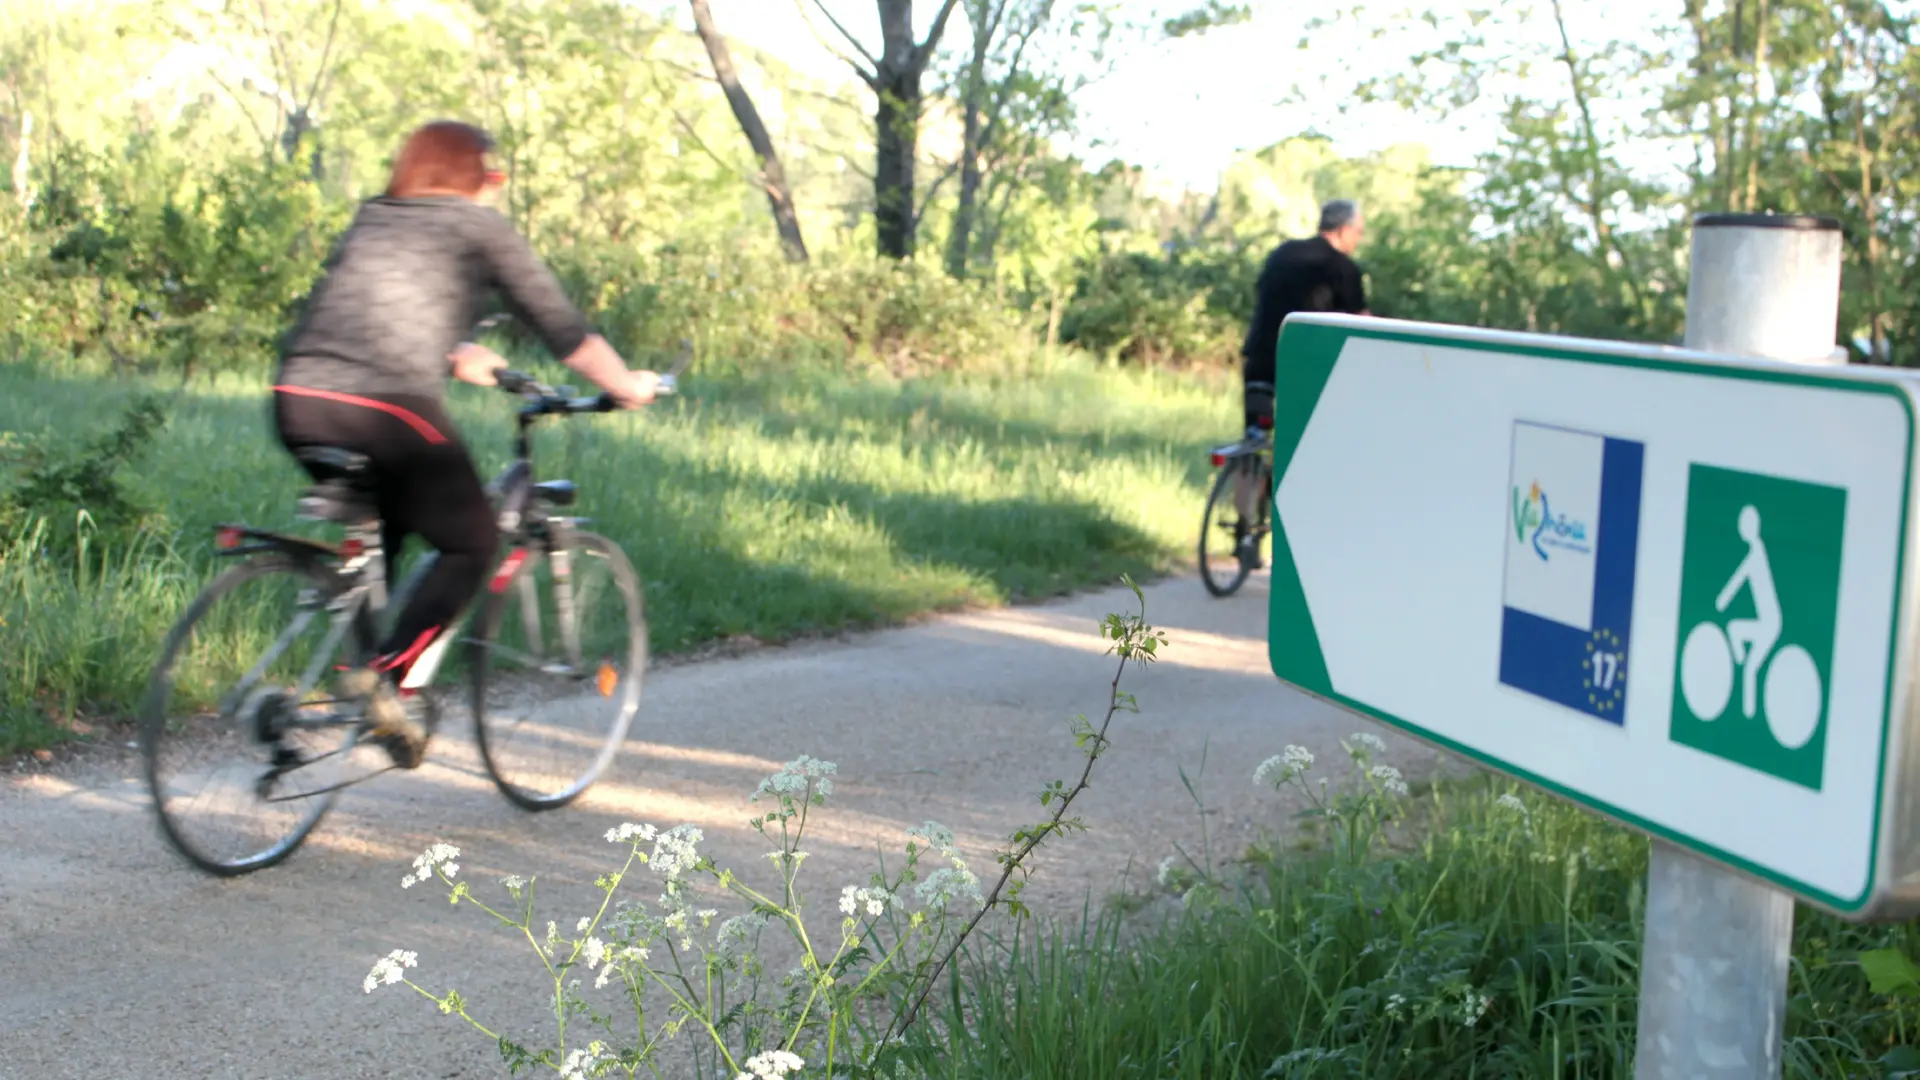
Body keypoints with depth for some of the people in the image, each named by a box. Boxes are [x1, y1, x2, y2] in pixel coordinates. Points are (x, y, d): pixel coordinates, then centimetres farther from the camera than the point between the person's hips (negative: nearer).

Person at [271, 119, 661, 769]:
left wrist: (456, 356, 55)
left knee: (378, 531, 31)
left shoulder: (370, 221, 26)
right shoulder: (478, 227, 10)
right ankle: (385, 674, -6)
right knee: (472, 545, 12)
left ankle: (362, 671, 23)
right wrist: (628, 387, 27)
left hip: (298, 401, 7)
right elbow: (561, 326, 13)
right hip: (388, 409, -6)